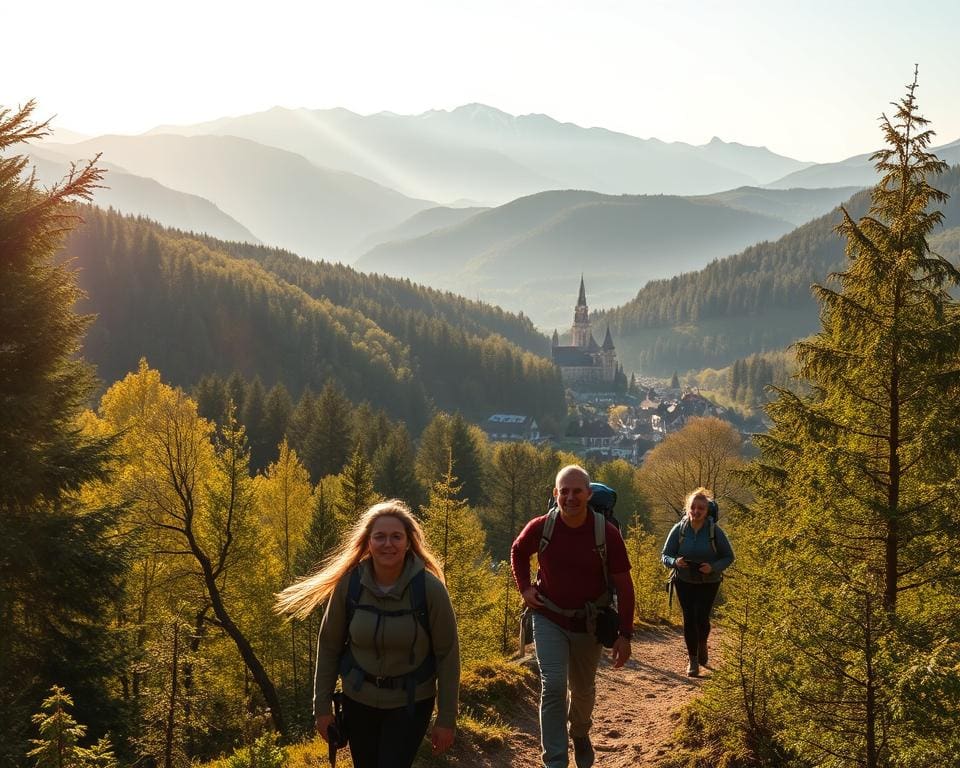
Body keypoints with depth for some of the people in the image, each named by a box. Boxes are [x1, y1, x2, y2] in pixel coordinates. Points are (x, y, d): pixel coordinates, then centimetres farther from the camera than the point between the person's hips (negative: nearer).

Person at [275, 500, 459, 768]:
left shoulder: (429, 588, -18)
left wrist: (447, 719, -8)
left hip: (410, 703, -2)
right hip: (358, 699, 3)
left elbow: (447, 655, -11)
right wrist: (322, 706, 1)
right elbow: (329, 646, -2)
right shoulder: (349, 584, -13)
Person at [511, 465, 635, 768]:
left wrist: (625, 634, -11)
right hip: (549, 619, -1)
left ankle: (580, 733, 50)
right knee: (553, 686, -16)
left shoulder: (607, 533, -18)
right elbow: (518, 552, 10)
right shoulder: (540, 527, -15)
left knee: (583, 689, 19)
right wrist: (525, 587, -2)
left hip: (588, 623, 1)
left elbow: (623, 585, -10)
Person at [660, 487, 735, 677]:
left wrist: (714, 567, -24)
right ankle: (693, 659, 14)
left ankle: (702, 644, 23)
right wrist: (675, 562, -27)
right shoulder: (679, 529, -10)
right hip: (684, 582, 1)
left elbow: (728, 557, -5)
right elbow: (665, 556, -5)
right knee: (689, 618, -2)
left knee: (701, 617, -11)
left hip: (708, 583, -1)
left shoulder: (714, 531, -13)